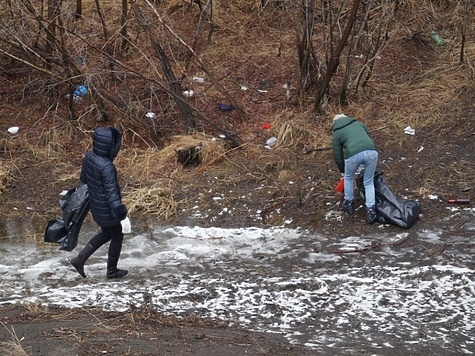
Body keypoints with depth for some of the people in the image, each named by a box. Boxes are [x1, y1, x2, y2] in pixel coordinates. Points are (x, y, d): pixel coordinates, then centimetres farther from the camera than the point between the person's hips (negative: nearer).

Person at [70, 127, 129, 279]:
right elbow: (111, 191, -34)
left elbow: (84, 178, 10)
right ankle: (112, 271, 32)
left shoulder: (89, 157, -7)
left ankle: (80, 259, 24)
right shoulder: (106, 167, -32)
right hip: (106, 211, -8)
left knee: (106, 234, 27)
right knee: (117, 238, 15)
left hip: (95, 206, 8)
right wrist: (117, 208, -37)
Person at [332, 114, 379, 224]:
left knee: (348, 178, 29)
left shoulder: (337, 133, 24)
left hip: (353, 154, -2)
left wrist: (343, 171, 45)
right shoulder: (358, 123, 31)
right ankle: (371, 211, 13)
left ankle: (348, 204, 43)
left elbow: (338, 156, 27)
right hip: (371, 151, 2)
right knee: (369, 182, 20)